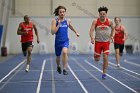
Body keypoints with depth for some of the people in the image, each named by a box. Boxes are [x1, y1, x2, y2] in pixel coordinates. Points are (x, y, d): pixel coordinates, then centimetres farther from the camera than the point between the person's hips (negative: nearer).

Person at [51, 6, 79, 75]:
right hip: (58, 41, 0)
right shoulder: (55, 21, -8)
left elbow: (71, 27, 22)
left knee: (64, 52, -30)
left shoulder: (68, 21, -1)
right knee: (58, 56, 17)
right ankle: (58, 66, 49)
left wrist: (76, 32, 28)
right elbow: (53, 32, -16)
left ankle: (64, 69, -22)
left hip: (65, 40, 0)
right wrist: (59, 24, -21)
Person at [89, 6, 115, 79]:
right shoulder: (95, 21, -8)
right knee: (97, 59, 4)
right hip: (98, 42, 0)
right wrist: (92, 38, -30)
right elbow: (91, 30, -13)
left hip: (106, 42, 0)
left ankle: (104, 73, 0)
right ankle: (96, 56, 43)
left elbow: (113, 29, 15)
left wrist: (111, 36, 3)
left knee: (105, 57, -10)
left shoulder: (109, 21, -3)